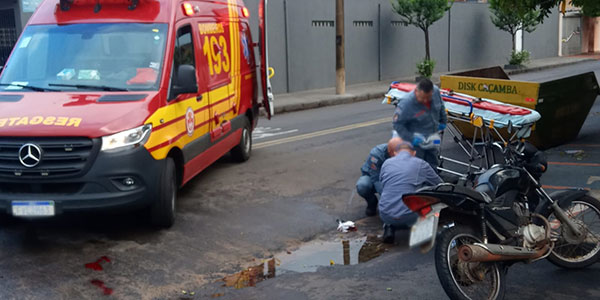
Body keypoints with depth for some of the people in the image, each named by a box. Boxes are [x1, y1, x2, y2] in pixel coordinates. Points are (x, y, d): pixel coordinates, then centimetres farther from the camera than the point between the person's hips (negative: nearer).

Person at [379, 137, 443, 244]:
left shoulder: (386, 163, 10)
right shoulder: (421, 164, 3)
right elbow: (439, 185, 17)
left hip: (385, 216, 3)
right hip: (407, 218, -2)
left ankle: (390, 227, 8)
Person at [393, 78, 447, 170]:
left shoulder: (436, 91, -13)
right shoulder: (406, 103, -30)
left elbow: (441, 106, 10)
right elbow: (397, 124, -21)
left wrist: (443, 121, 19)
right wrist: (410, 138, -28)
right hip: (416, 142, -6)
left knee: (432, 166, 20)